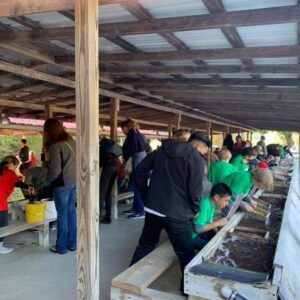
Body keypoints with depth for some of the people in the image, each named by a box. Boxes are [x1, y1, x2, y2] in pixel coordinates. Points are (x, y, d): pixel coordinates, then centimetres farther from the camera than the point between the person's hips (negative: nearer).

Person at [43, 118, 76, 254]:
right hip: (74, 181, 7)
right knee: (71, 212, 14)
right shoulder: (71, 141, 6)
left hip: (62, 183, -6)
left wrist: (46, 181, -2)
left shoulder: (55, 146, -15)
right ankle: (72, 243, 23)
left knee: (62, 214, 4)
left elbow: (55, 170, -17)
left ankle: (61, 246, 14)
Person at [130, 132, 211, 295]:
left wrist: (146, 196, 16)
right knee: (186, 254, 10)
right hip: (177, 213, -6)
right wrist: (194, 210, 6)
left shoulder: (161, 151, 11)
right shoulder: (197, 159, -7)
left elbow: (140, 171, 11)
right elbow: (194, 190, -12)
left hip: (153, 209, 6)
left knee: (145, 245, 22)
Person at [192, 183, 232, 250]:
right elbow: (198, 228, -29)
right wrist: (217, 223, -23)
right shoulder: (205, 206, -29)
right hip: (193, 236, -9)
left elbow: (208, 222, 7)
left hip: (202, 232, 9)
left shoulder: (212, 203, -3)